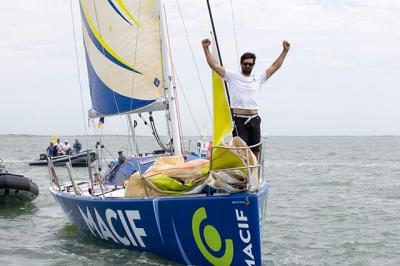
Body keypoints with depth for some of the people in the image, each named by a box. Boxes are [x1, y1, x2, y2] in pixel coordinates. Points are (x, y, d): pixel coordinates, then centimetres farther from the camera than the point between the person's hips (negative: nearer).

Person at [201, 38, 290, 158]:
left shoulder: (258, 78, 14)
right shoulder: (232, 76, 3)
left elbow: (275, 66, 14)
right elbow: (214, 65, -3)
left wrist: (285, 51, 8)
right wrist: (206, 49, -12)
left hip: (254, 120, 4)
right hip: (239, 120, -4)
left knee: (255, 151, 7)